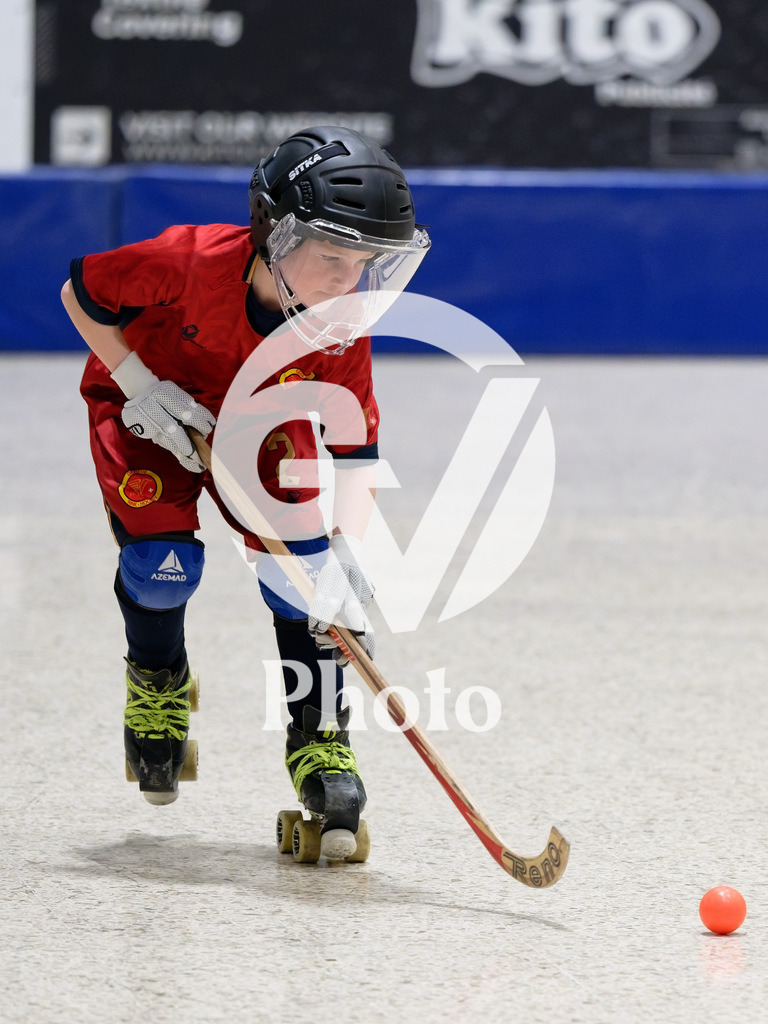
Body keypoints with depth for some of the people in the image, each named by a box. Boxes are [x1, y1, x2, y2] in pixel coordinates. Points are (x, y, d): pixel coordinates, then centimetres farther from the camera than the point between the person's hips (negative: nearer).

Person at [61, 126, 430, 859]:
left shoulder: (340, 330, -26)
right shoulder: (189, 263, -36)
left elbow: (355, 447, -24)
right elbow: (81, 294, -20)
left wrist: (346, 549, -38)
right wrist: (142, 387, -25)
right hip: (145, 412, -3)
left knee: (303, 565, -14)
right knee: (164, 561, -20)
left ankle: (319, 735, 1)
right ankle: (157, 683, 13)